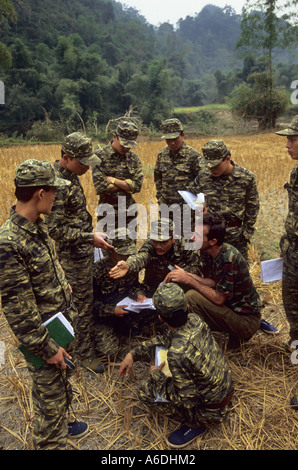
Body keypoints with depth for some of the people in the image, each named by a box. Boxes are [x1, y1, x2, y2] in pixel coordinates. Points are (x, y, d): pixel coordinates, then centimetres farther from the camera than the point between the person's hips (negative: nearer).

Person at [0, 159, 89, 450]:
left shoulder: (37, 227, 0)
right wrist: (46, 349, -19)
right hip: (45, 335, -9)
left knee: (63, 384, 28)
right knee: (50, 398, 10)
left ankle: (59, 425, 53)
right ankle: (50, 442, 32)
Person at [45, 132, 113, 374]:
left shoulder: (70, 175, 4)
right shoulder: (56, 184, -26)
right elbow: (55, 229, -27)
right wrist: (90, 237, -28)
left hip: (84, 248, 9)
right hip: (74, 254, -9)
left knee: (87, 296, 23)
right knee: (83, 302, 3)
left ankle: (89, 330, 43)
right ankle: (85, 353, 19)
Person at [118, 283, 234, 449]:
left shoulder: (178, 353, -35)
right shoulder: (194, 320, -11)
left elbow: (186, 400, -24)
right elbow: (164, 340, 7)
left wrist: (156, 376, -12)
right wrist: (133, 354, 4)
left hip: (212, 412, -7)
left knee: (145, 390, -6)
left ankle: (196, 424, 4)